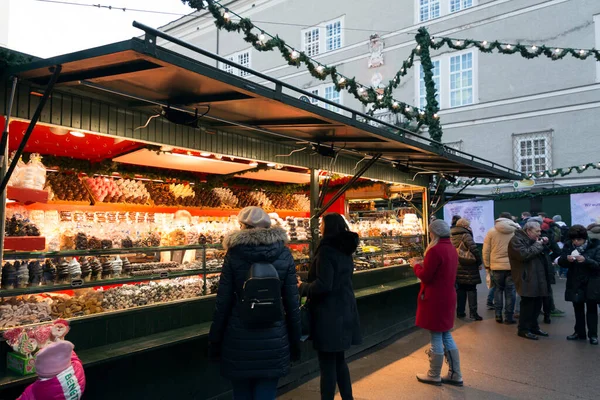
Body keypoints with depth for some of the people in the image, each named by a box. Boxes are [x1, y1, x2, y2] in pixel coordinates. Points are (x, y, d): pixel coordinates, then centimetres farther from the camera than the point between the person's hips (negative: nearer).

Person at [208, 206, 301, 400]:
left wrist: (214, 343, 6)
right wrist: (295, 342, 9)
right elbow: (292, 303, -1)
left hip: (239, 338, -1)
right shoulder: (284, 254, -2)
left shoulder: (234, 254, -5)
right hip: (273, 338, 1)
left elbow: (223, 303, -4)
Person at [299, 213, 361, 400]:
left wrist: (303, 287, -6)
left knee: (327, 364, 2)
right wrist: (309, 286, 21)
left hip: (329, 314, -9)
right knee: (339, 360, 20)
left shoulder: (326, 251, -17)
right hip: (345, 310, 9)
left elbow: (323, 285, -23)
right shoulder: (345, 250, 9)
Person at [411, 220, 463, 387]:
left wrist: (416, 265, -1)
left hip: (435, 299, -9)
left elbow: (425, 277, -18)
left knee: (436, 337, 4)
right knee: (446, 335, 17)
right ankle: (455, 375, 23)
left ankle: (434, 375, 19)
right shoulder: (451, 248, 8)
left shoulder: (435, 250, -21)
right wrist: (424, 264, 11)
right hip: (447, 296, 9)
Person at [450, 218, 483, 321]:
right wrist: (479, 262, -12)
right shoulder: (466, 235, -13)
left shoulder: (452, 236, 10)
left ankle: (460, 312, 18)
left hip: (456, 269, 6)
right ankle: (473, 313, -1)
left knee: (460, 290, 14)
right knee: (471, 290, 1)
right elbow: (474, 249, -22)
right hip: (468, 269, -6)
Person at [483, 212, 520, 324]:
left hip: (497, 266, 1)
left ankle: (498, 315, 12)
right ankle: (509, 317, 9)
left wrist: (487, 265, 10)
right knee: (510, 291, 7)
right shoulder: (516, 231, 0)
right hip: (512, 266, 0)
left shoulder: (491, 231, 0)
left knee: (498, 289, 14)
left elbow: (486, 251, 1)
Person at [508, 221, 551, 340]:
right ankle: (523, 329, 4)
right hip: (527, 279, -9)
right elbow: (524, 255, -25)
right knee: (528, 304, -6)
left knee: (537, 304, 11)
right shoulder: (517, 240, -11)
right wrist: (537, 245, -14)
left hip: (537, 278, 9)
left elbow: (542, 254, 25)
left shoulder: (533, 240, 20)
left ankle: (533, 326, 25)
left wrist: (544, 245, 7)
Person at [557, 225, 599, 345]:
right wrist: (566, 259, -23)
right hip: (575, 283, 3)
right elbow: (560, 262, -1)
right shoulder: (568, 246, -2)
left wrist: (586, 260, -33)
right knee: (578, 308, 13)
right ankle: (580, 332, 25)